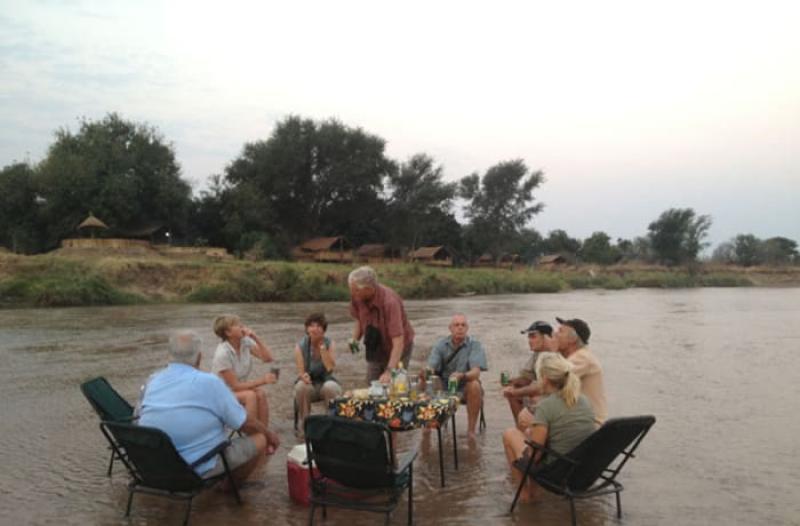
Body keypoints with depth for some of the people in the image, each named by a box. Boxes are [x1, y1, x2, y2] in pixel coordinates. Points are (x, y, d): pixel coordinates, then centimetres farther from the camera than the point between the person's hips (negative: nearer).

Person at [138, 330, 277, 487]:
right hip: (200, 469, -7)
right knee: (259, 439, 7)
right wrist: (269, 434, 12)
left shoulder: (151, 381, 1)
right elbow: (245, 423, -8)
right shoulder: (209, 382, -15)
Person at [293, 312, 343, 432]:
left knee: (331, 387, -35)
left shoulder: (329, 344, -6)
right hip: (309, 383, 0)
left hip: (325, 381, 0)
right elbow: (300, 371, -12)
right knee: (301, 387, -34)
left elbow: (331, 368, -20)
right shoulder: (300, 346, -7)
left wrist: (322, 347, -21)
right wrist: (304, 376, -36)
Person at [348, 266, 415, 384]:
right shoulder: (357, 296, -16)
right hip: (375, 350, 6)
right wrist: (355, 339, -11)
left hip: (397, 351, -5)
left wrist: (389, 372, -45)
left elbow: (398, 342, -38)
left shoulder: (389, 301, -34)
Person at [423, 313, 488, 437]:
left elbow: (476, 372, -21)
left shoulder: (475, 345, -7)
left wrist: (461, 376, -44)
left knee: (474, 385, -34)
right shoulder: (441, 345, -1)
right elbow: (431, 368, -13)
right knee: (423, 384, -26)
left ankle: (471, 430, -22)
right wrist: (425, 374, -39)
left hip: (465, 389, -1)